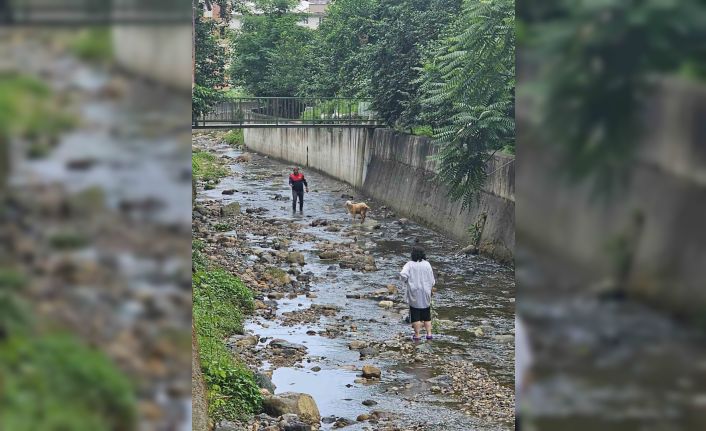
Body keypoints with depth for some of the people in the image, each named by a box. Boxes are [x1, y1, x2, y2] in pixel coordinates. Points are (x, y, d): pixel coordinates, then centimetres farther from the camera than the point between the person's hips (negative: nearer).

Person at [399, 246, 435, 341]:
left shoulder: (410, 265, -10)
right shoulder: (427, 265, -5)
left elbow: (403, 274, -26)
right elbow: (432, 281, -3)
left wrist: (406, 281, -5)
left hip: (414, 294, -2)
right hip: (425, 294, 2)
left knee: (415, 315, 7)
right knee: (426, 315, 15)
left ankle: (417, 335, 7)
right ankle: (429, 333, 10)